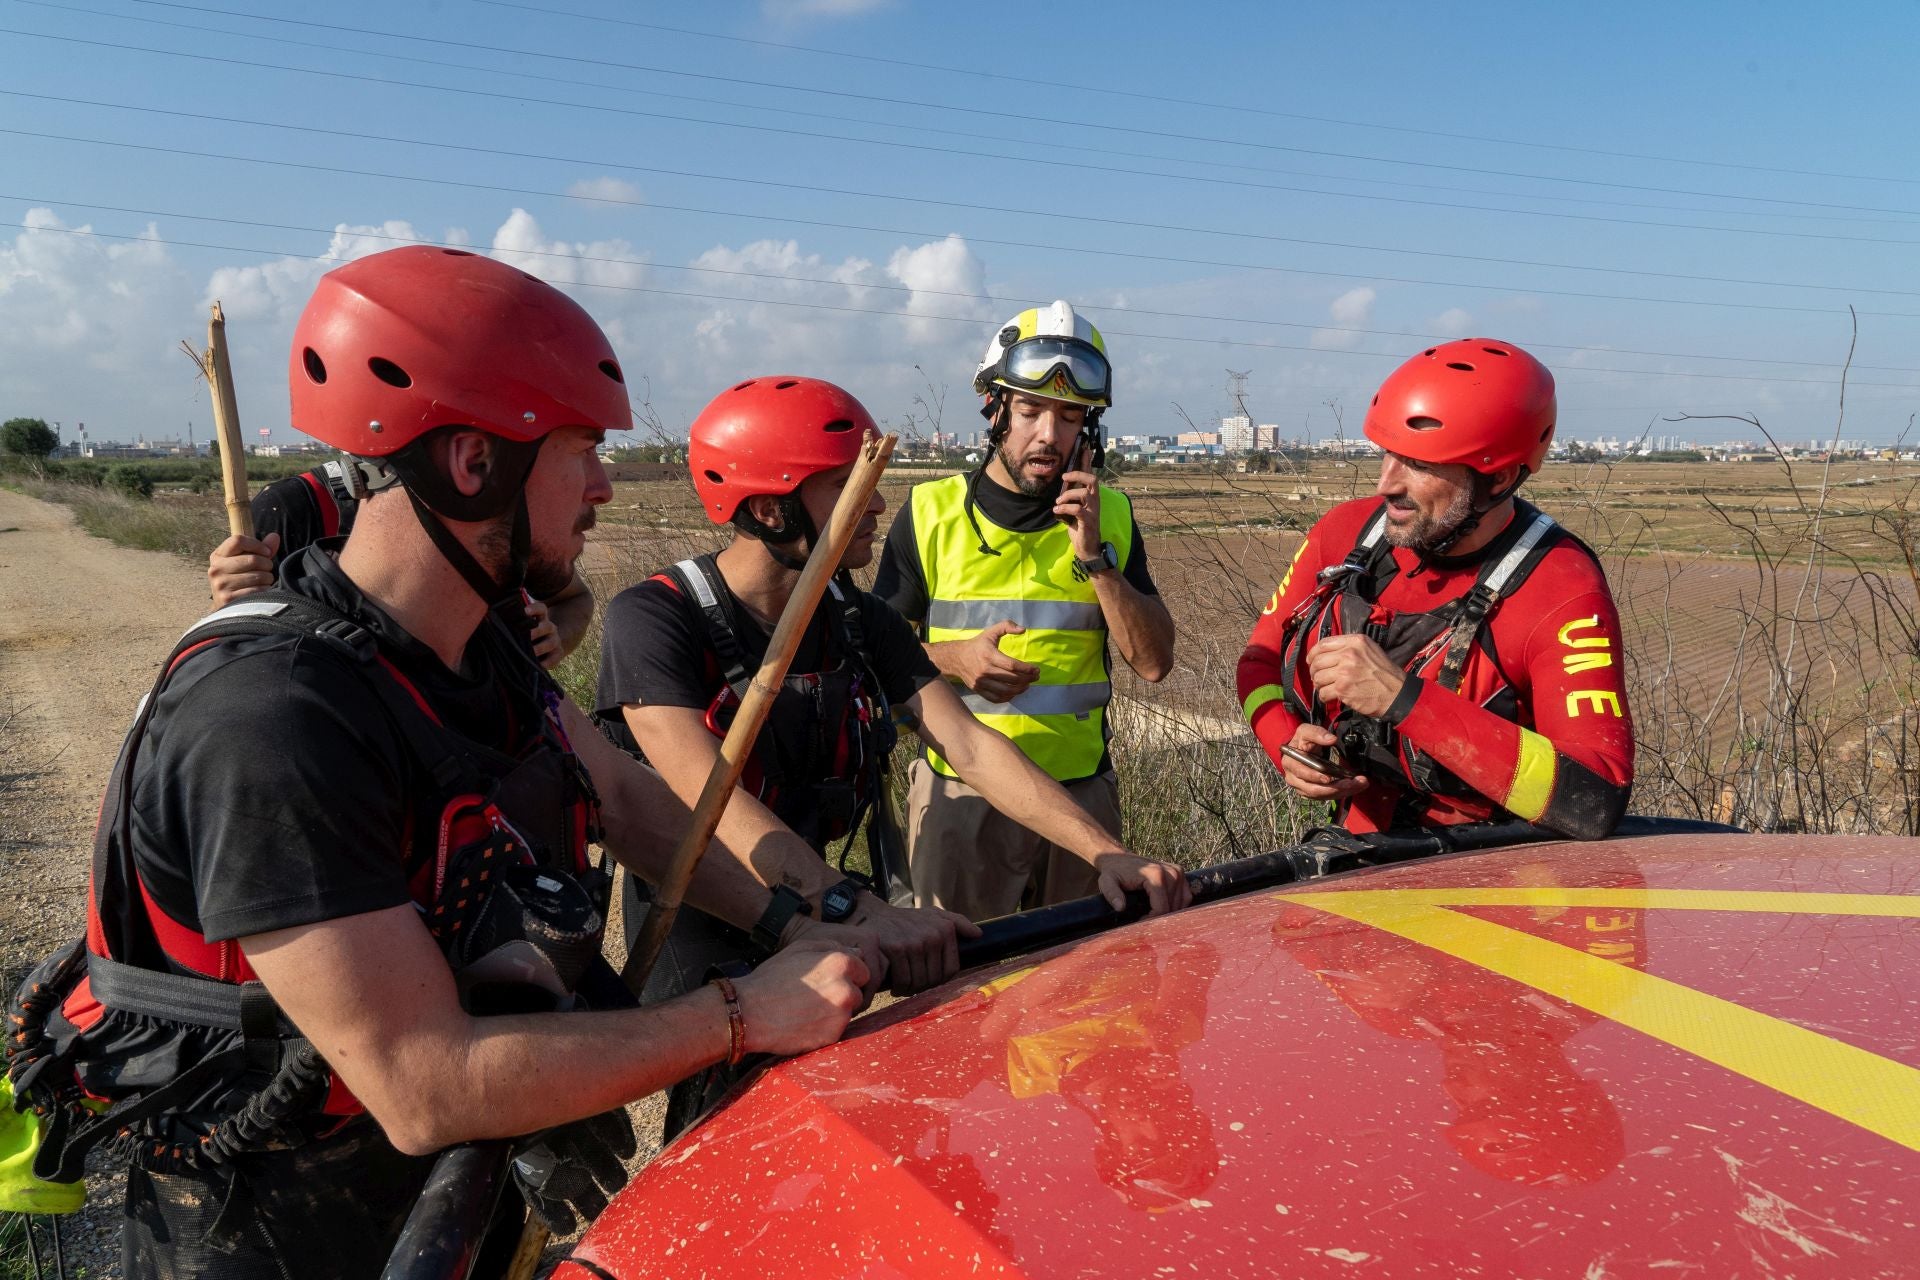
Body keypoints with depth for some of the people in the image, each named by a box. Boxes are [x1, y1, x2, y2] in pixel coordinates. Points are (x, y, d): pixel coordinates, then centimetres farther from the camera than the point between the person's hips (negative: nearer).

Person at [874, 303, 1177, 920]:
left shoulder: (1109, 515, 4)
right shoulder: (932, 512, 0)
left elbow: (1154, 662, -3)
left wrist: (1094, 557, -13)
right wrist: (952, 658, -15)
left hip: (1082, 790, 2)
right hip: (959, 792, -2)